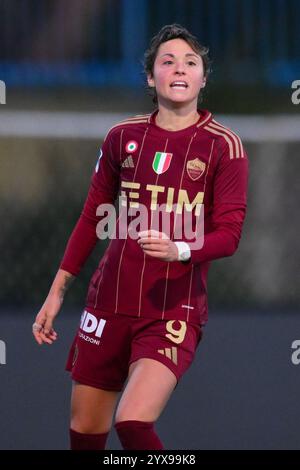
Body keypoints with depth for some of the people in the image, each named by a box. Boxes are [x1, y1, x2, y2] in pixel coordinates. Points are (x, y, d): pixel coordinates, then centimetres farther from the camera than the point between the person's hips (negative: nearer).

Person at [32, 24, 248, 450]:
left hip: (174, 312, -4)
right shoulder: (123, 137, 7)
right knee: (84, 431, 6)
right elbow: (92, 218, 15)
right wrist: (58, 291, 13)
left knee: (133, 423, -23)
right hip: (110, 302, 4)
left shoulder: (223, 146, -4)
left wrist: (179, 249, -29)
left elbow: (229, 234, -9)